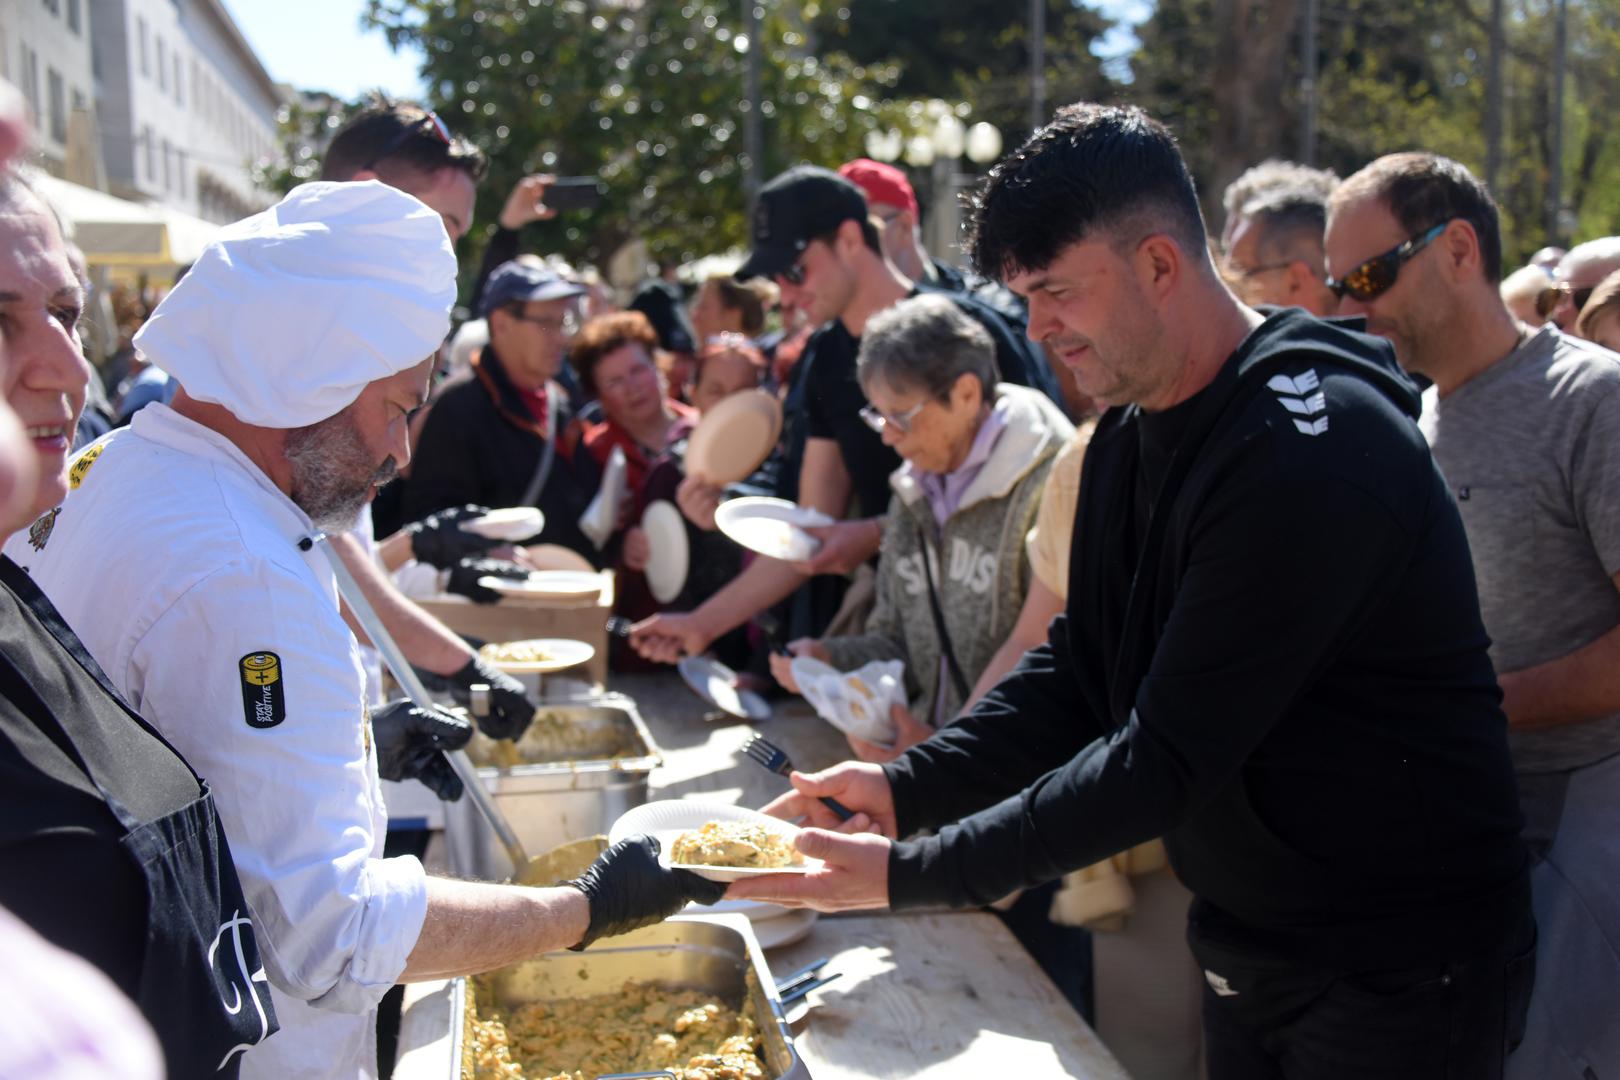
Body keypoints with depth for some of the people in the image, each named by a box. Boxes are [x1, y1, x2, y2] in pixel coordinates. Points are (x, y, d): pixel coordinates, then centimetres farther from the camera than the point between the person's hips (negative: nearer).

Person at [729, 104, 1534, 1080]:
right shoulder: (1130, 434, 3)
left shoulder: (1310, 449, -26)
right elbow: (1080, 671, 6)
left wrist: (909, 874, -27)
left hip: (1400, 968, -7)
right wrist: (906, 788, -7)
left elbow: (1171, 757, -28)